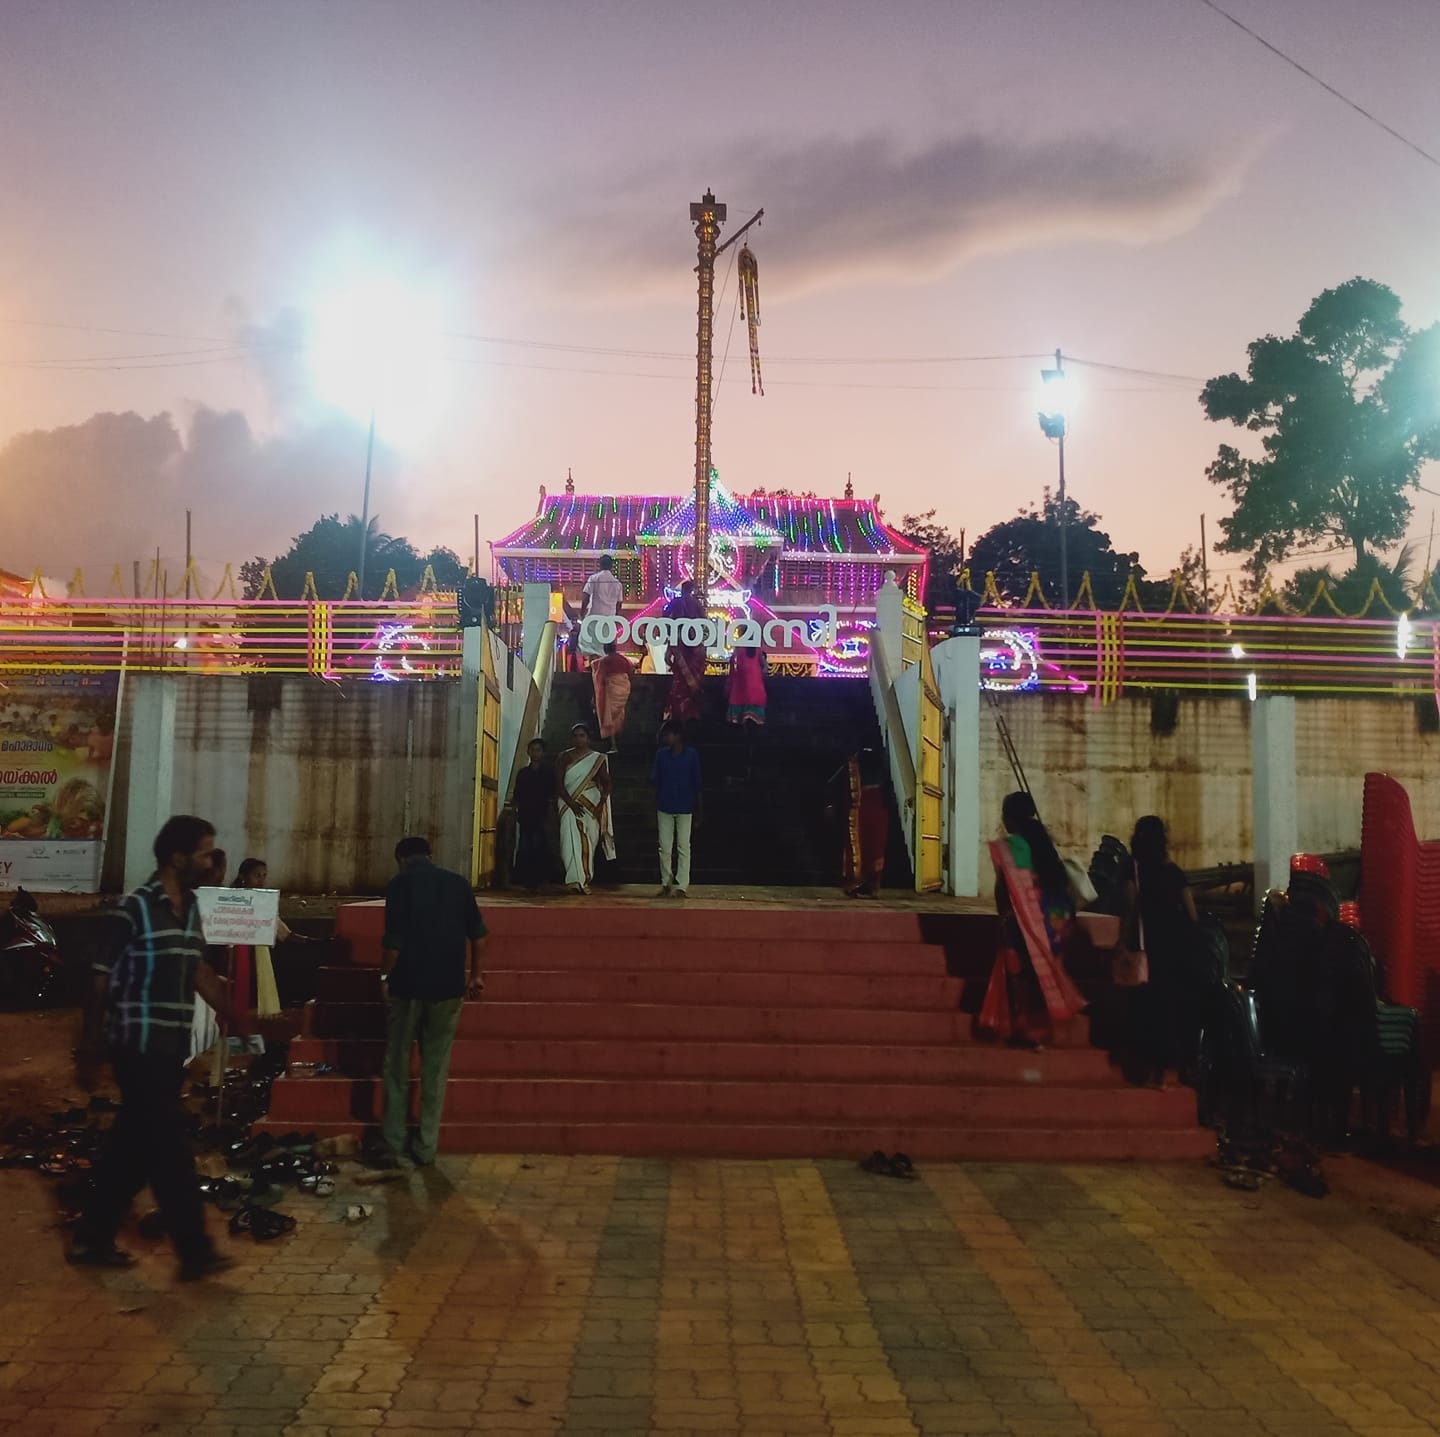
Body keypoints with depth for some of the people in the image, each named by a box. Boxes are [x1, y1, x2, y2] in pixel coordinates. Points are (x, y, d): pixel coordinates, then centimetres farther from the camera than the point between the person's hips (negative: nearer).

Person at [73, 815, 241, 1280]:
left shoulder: (190, 910, 9)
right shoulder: (135, 907, -14)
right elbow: (102, 982, -10)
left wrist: (237, 1020, 16)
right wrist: (88, 1053, -8)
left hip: (171, 1049, 8)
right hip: (140, 1048, -8)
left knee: (133, 1147, 15)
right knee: (169, 1151, -2)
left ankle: (92, 1239, 27)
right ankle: (195, 1252, 5)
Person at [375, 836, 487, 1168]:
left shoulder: (401, 883, -5)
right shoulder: (458, 882, 6)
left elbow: (393, 940, -12)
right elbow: (478, 935, 7)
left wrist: (384, 977, 1)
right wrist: (475, 974, 19)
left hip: (409, 984, -3)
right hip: (448, 986, 3)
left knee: (397, 1067, 8)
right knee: (436, 1068, 10)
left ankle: (391, 1148, 10)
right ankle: (426, 1147, 13)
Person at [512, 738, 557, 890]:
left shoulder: (548, 772, 4)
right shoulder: (522, 773, 13)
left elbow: (551, 799, 1)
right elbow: (517, 798, 13)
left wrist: (548, 819, -6)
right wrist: (516, 815, 4)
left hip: (540, 819, -3)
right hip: (524, 818, 3)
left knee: (538, 851, -6)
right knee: (523, 850, -1)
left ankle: (536, 883, -2)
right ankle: (524, 881, 5)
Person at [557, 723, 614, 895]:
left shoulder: (598, 758, 6)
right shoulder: (565, 757, 7)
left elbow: (606, 782, 5)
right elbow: (560, 784, 1)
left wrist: (601, 803, -10)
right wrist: (571, 803, -12)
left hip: (590, 805, 0)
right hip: (569, 805, 0)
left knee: (588, 843, -1)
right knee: (571, 841, -11)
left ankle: (585, 881, 8)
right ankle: (575, 881, -14)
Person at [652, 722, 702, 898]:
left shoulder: (692, 755, -5)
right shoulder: (661, 754, 1)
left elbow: (696, 785, -1)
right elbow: (655, 780, 6)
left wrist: (698, 812, 0)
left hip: (685, 808, -2)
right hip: (665, 807, 2)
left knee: (683, 847, 0)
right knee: (665, 847, 5)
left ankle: (681, 886, 2)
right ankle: (666, 884, 15)